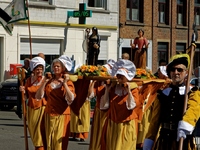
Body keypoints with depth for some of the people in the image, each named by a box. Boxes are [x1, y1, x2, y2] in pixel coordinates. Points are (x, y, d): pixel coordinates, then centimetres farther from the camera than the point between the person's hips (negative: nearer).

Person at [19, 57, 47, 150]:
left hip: (42, 109, -5)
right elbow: (27, 96, 15)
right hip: (31, 109, 5)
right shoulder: (29, 80, 7)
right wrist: (23, 91, -3)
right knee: (34, 133, 12)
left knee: (41, 134, -7)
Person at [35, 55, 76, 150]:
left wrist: (64, 83, -16)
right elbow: (38, 96, 0)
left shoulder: (68, 82, -1)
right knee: (49, 141, 8)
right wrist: (44, 82, -4)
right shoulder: (49, 81, 9)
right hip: (49, 115, 4)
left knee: (59, 142, -3)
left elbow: (71, 99, -16)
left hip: (62, 116, -3)